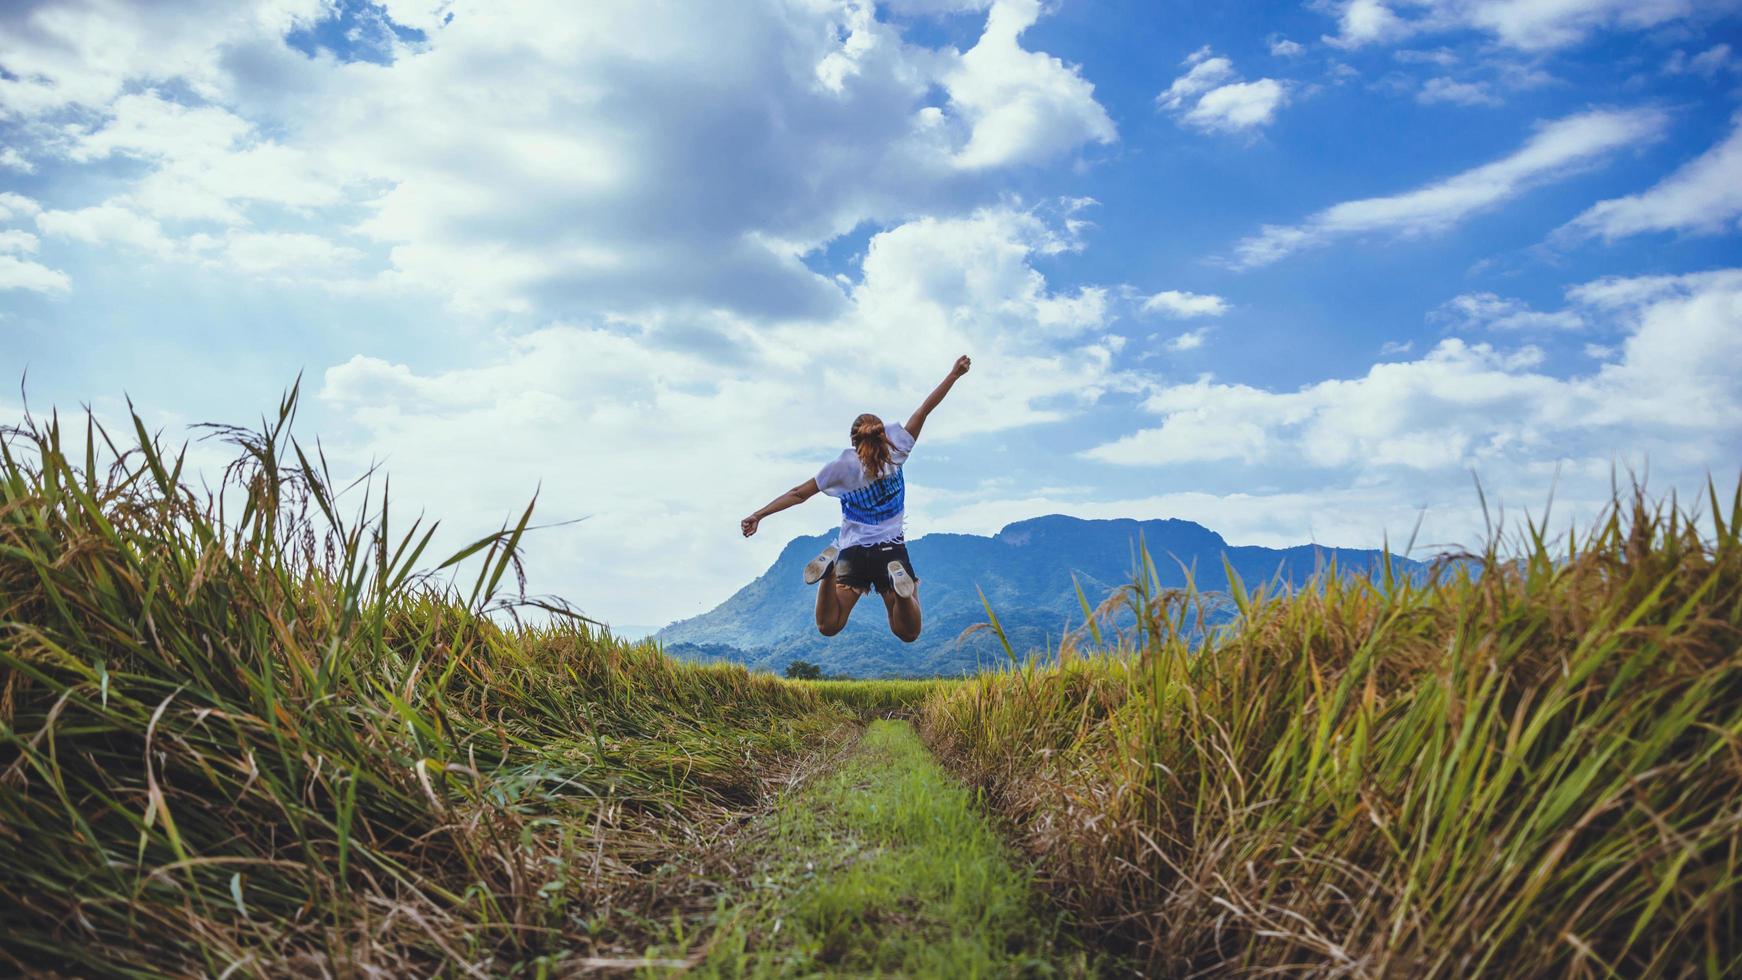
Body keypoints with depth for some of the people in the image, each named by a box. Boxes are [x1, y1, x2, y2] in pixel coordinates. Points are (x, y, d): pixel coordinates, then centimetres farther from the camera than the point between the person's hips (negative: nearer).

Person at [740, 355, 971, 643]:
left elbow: (798, 494, -1)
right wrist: (954, 374, 9)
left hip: (853, 553, 0)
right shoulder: (895, 450, 0)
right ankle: (899, 581, -28)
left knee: (828, 627, 6)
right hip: (892, 550, 0)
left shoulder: (843, 465, -1)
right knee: (907, 633, 4)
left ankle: (830, 567, -21)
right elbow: (925, 409, 4)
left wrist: (758, 516, 3)